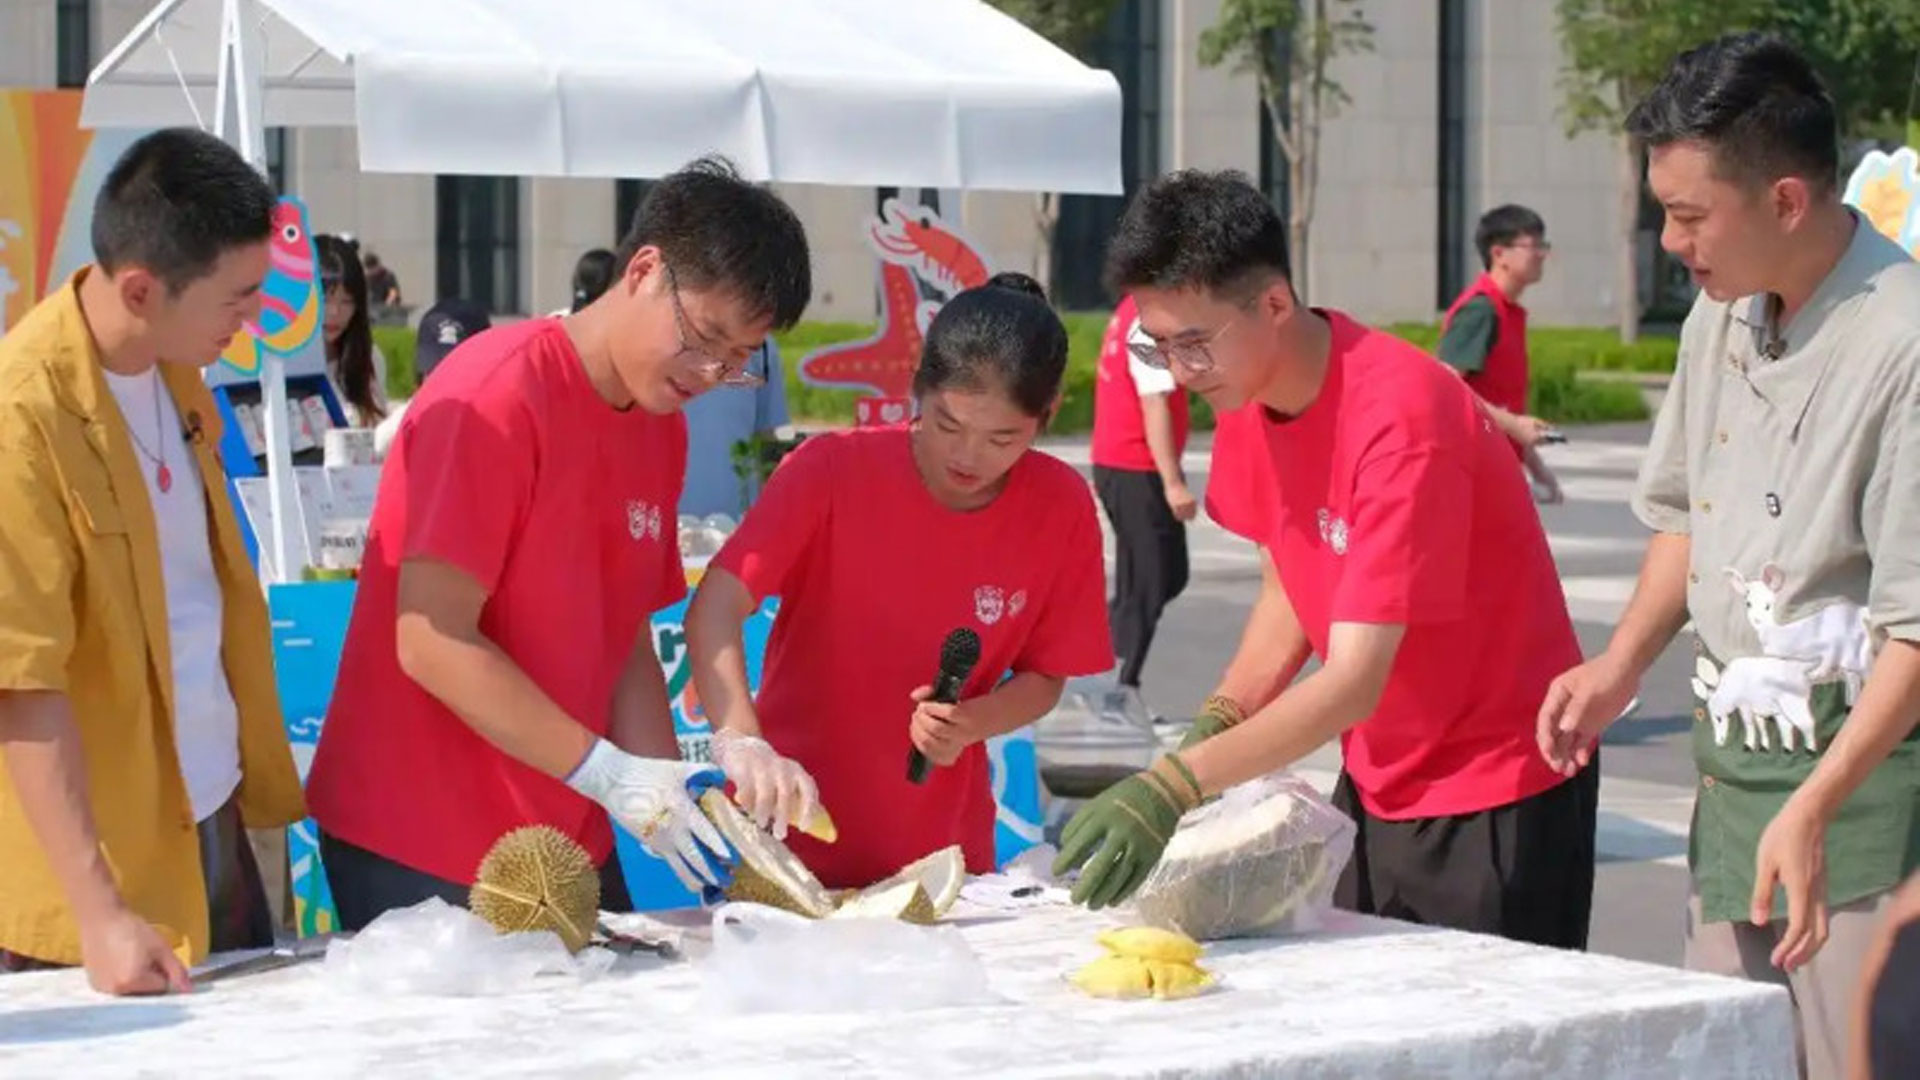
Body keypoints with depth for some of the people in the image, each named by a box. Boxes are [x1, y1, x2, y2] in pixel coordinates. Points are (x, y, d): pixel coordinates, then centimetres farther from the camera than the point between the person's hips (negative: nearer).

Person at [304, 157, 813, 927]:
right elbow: (433, 644, -20)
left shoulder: (663, 427, 7)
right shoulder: (499, 394, -16)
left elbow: (626, 645, 11)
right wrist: (612, 777, -21)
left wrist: (673, 797, -4)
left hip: (568, 840, 7)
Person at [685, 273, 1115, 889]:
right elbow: (714, 610, -24)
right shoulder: (831, 470, -15)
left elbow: (1044, 676, 2)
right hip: (793, 833, -2)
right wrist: (741, 742, -41)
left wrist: (971, 723, -19)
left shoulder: (1060, 508, -8)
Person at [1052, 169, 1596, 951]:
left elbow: (1354, 682, -30)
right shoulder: (1246, 397, -2)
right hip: (1375, 783, 7)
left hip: (1496, 797, -7)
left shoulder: (1398, 417, -27)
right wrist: (1213, 727, -8)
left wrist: (1176, 787, -38)